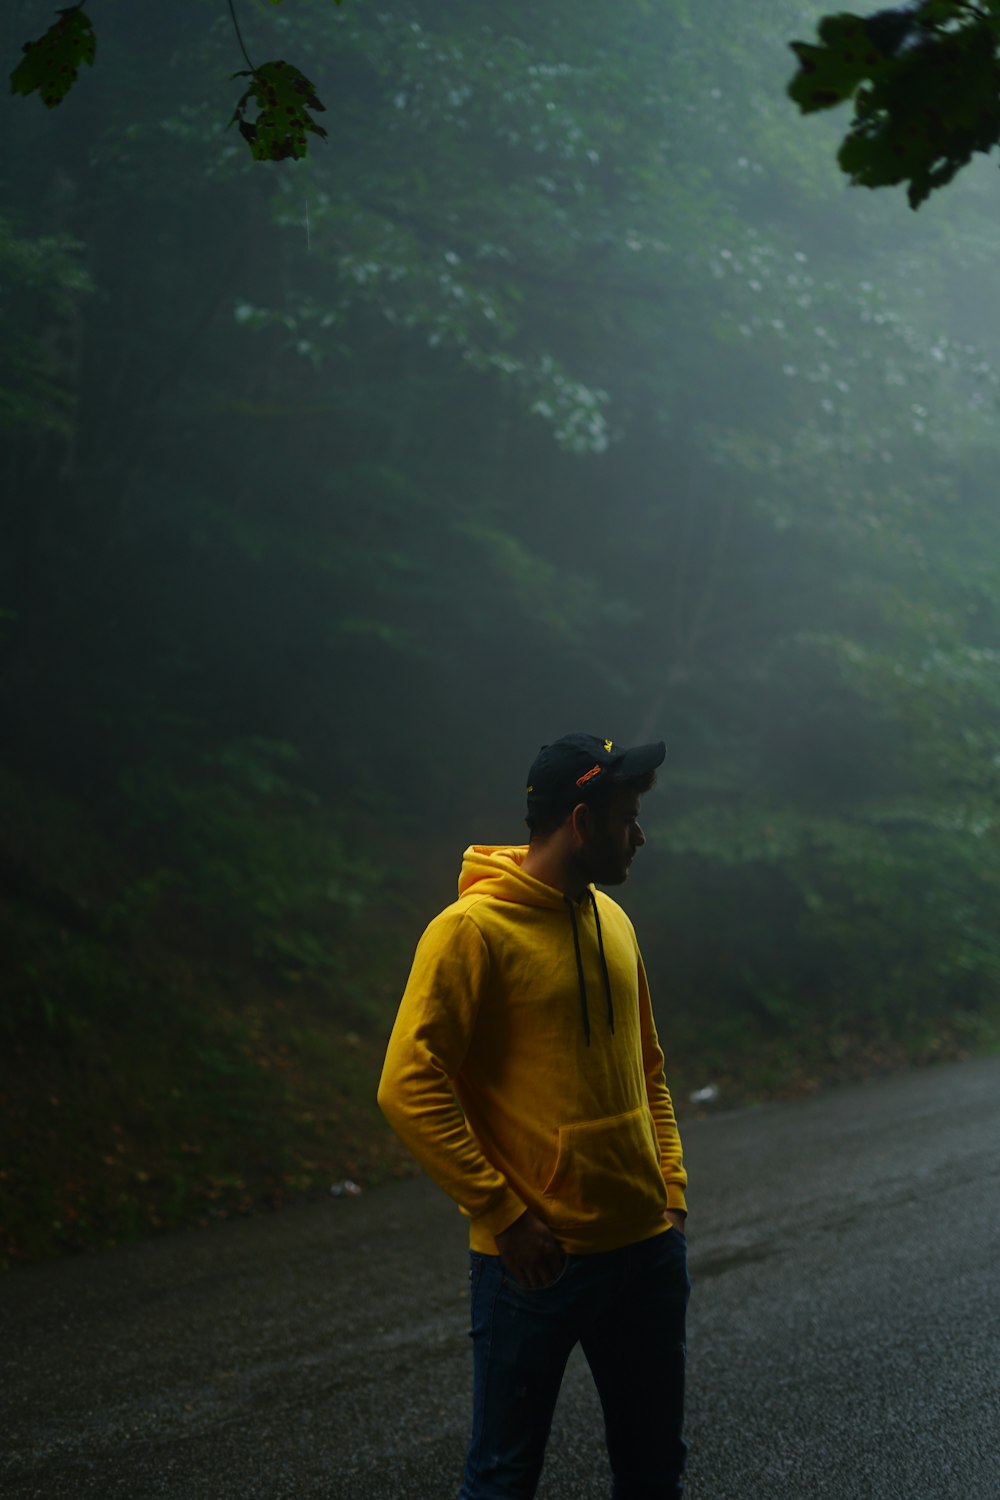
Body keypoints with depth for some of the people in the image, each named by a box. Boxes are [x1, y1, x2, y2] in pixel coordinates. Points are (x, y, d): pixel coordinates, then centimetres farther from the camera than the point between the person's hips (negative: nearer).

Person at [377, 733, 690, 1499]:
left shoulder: (613, 922, 10)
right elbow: (409, 1087, -18)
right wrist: (503, 1215, -18)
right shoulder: (473, 929, -13)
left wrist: (672, 1190, 10)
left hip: (646, 1247, 7)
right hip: (538, 1259, -7)